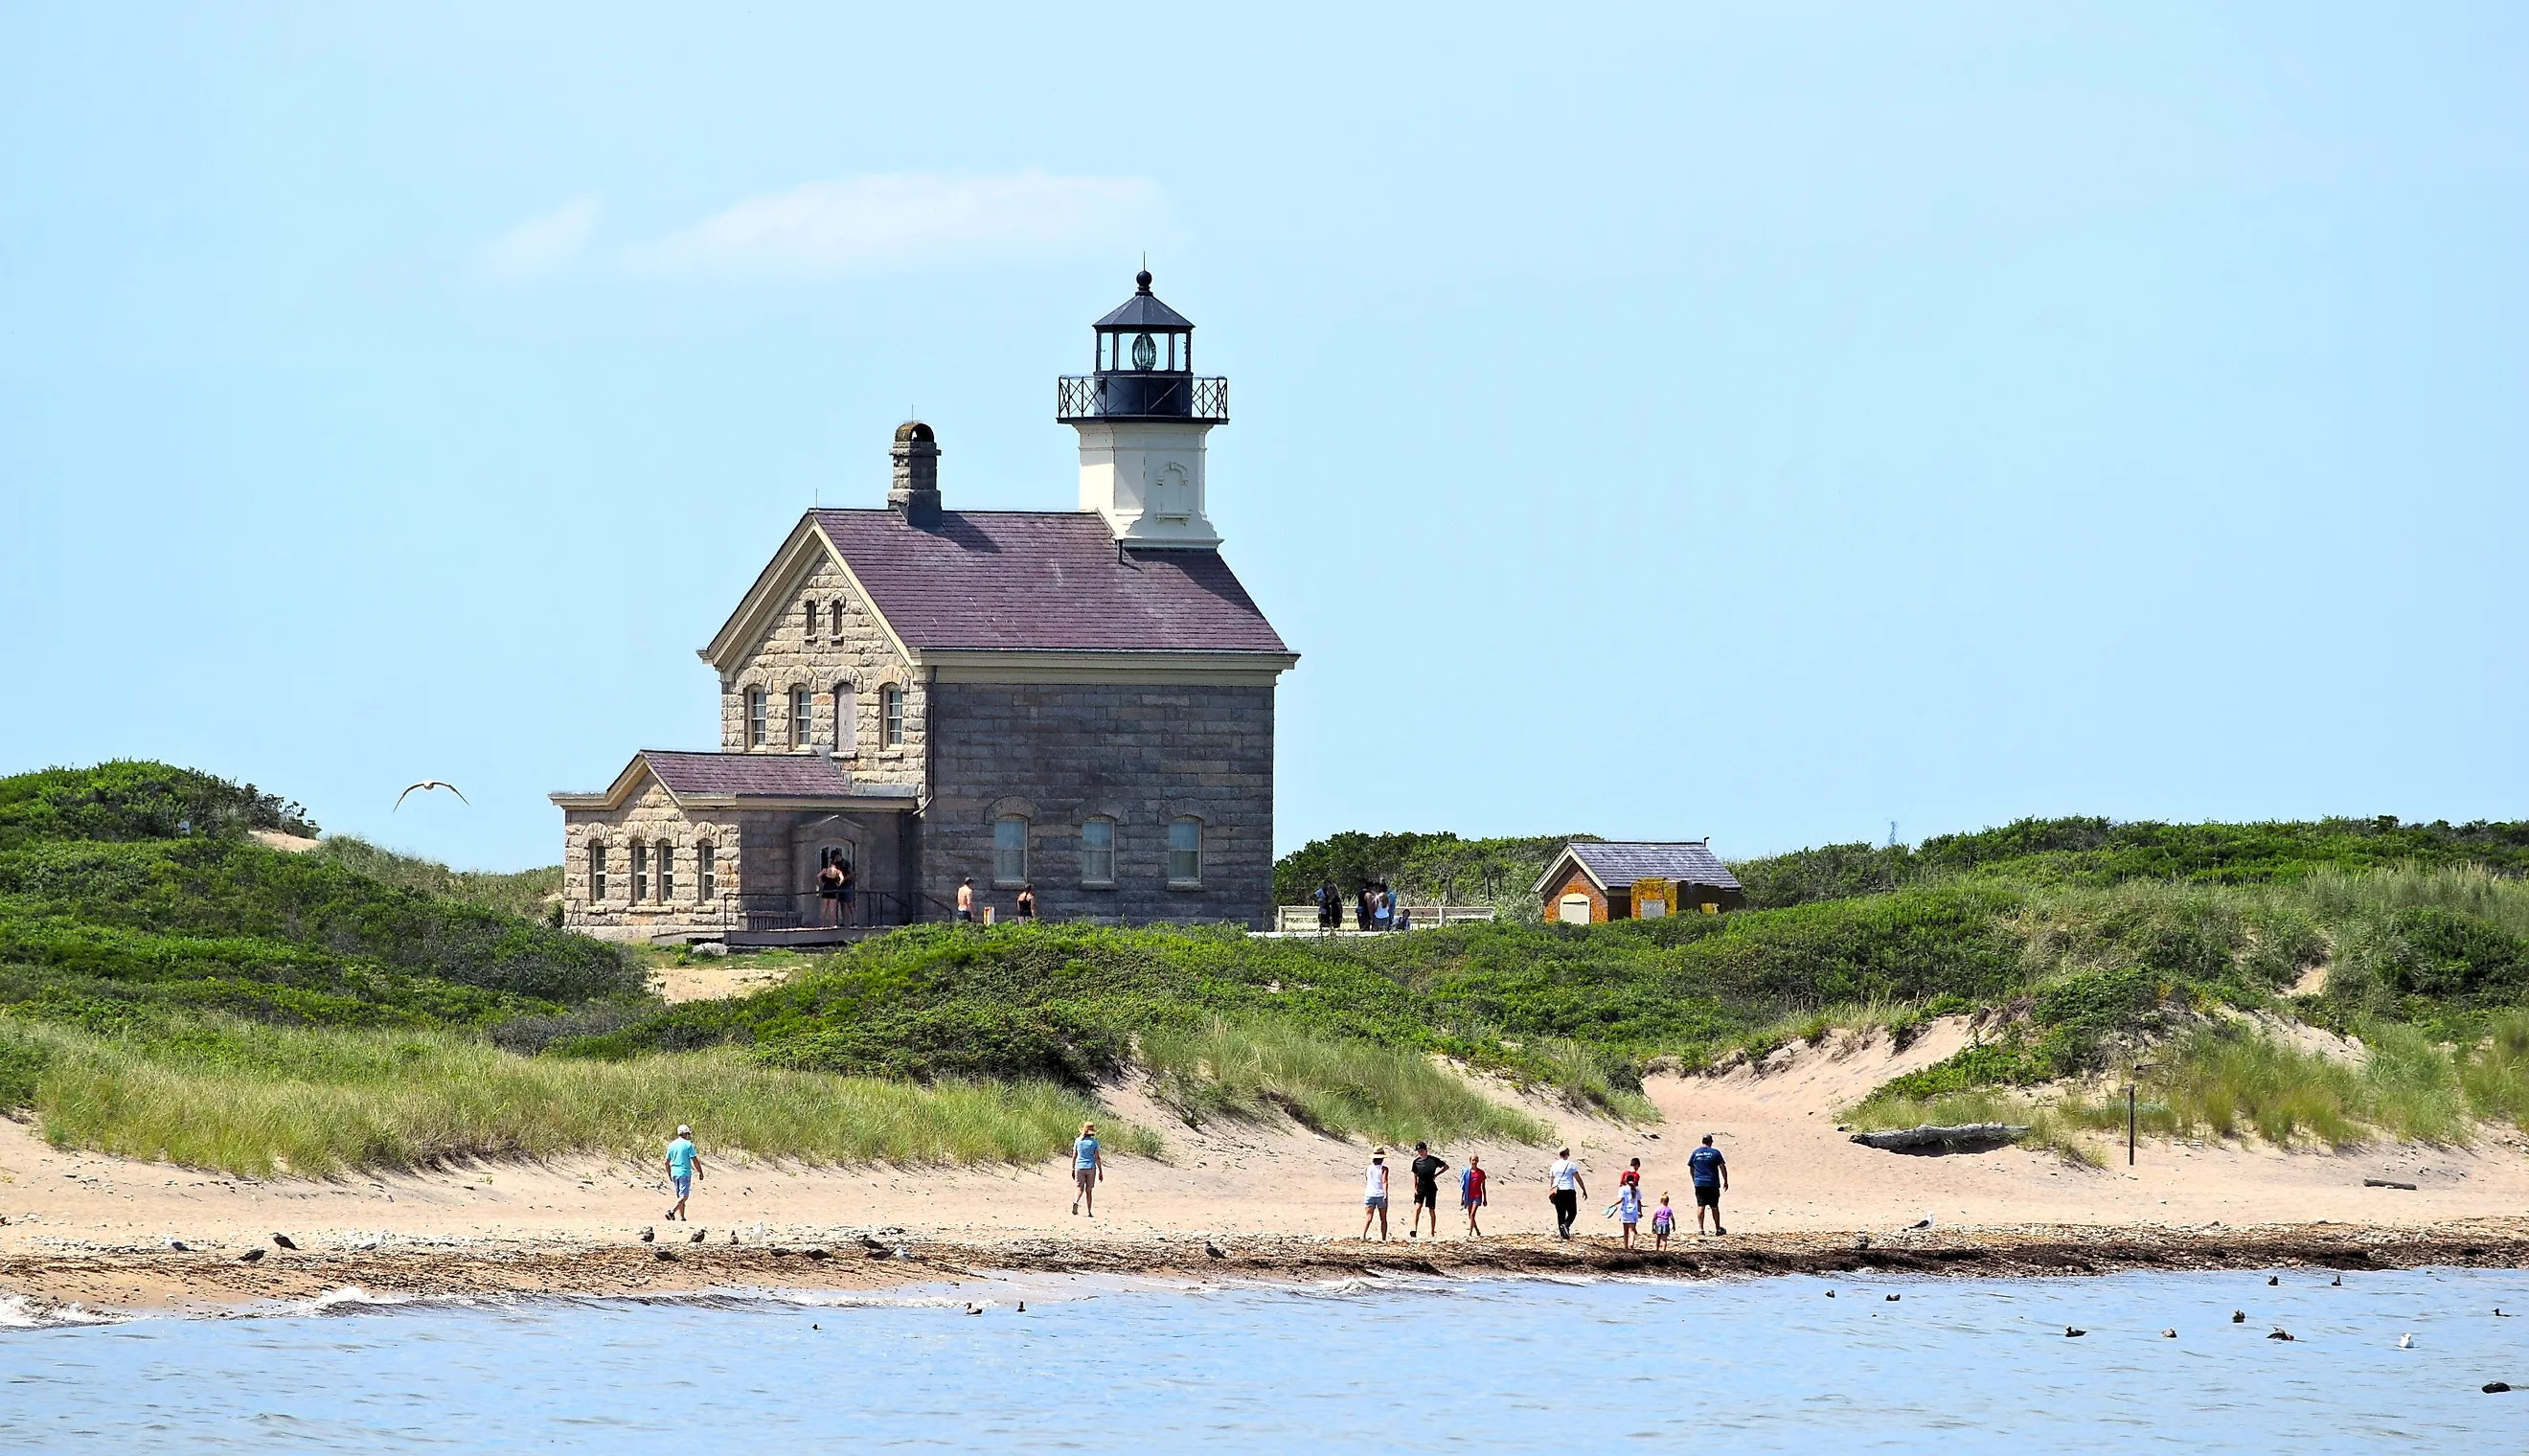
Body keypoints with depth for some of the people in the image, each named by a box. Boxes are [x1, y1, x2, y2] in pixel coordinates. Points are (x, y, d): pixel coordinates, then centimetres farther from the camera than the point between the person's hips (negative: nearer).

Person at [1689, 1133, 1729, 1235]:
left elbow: (1691, 1169, 12)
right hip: (1713, 1184, -1)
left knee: (1700, 1206, 0)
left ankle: (1700, 1228, -9)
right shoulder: (1715, 1153, -3)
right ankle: (1718, 1228, 17)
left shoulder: (1695, 1153, 5)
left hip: (1699, 1184, 1)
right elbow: (1722, 1167, -3)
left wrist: (1694, 1181, 25)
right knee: (1714, 1207, 8)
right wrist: (1725, 1181, 6)